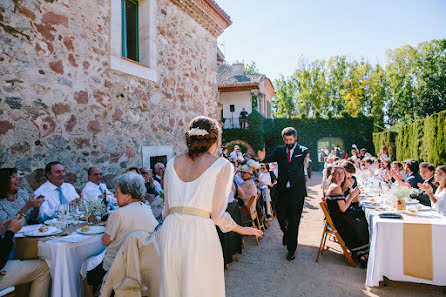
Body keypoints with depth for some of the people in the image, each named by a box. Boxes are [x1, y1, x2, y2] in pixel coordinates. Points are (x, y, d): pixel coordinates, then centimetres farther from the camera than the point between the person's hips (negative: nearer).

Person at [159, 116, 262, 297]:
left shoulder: (173, 164, 10)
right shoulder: (222, 166, -2)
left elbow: (167, 208, 12)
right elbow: (218, 214, -5)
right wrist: (242, 230, 12)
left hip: (170, 230, 5)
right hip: (200, 233, -4)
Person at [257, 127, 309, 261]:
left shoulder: (303, 150, -3)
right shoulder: (279, 150, 6)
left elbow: (307, 160, -20)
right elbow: (270, 158, -8)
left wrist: (306, 162, -45)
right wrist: (263, 158, -31)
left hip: (297, 191, -2)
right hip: (282, 190, 3)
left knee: (294, 220, 4)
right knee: (280, 216, 9)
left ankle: (291, 249, 18)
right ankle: (286, 233, 43)